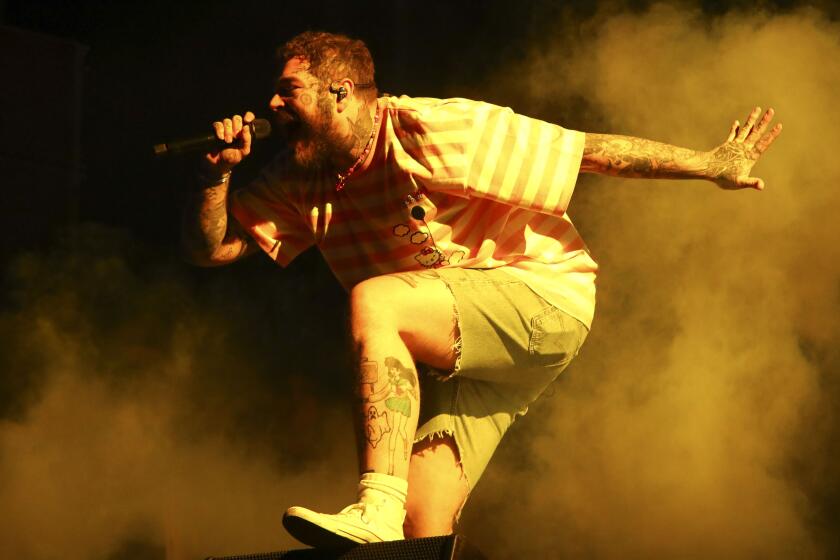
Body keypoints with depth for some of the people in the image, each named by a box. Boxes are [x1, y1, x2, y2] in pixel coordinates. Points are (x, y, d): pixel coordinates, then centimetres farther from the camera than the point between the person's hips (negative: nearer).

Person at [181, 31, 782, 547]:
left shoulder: (429, 130, -15)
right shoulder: (302, 180, 6)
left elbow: (588, 149, -12)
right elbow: (208, 246, 10)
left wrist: (712, 165, -9)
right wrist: (215, 175, -10)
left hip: (543, 298, -7)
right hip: (456, 354, 7)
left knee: (372, 303, -30)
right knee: (423, 528, -11)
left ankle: (377, 509, -39)